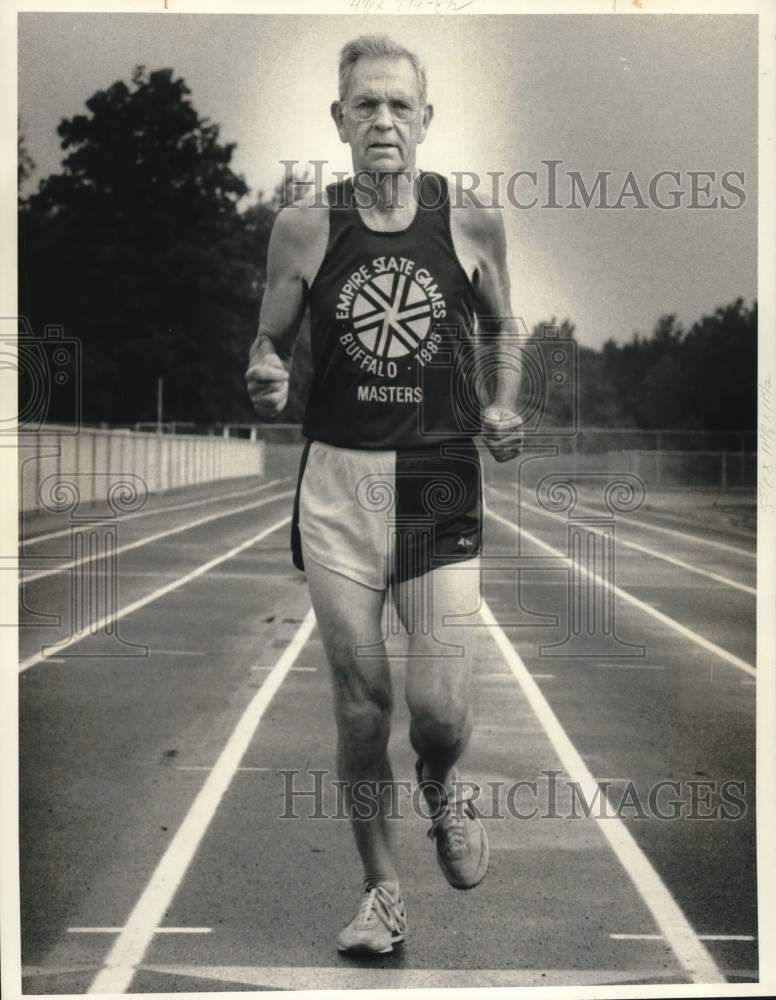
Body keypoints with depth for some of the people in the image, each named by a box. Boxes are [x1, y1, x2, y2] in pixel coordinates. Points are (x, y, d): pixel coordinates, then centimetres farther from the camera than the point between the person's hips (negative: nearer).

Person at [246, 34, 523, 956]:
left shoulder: (471, 222, 0)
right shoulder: (304, 228, -1)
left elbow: (503, 327, 17)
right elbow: (269, 341, 10)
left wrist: (505, 405, 0)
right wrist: (264, 377, -12)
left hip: (440, 481, 0)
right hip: (338, 482, 1)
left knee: (439, 706, -7)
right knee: (360, 706, 5)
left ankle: (443, 792, 31)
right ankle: (381, 888, 25)